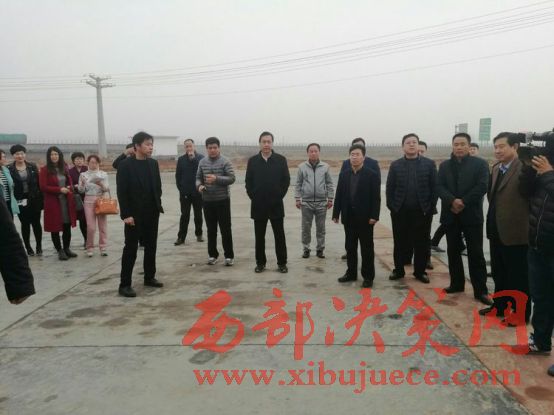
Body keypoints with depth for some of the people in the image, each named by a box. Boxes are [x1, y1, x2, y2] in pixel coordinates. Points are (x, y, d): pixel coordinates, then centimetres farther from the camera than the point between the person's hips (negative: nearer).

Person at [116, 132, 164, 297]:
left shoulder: (153, 163, 7)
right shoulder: (125, 165, -10)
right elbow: (121, 192, -12)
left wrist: (158, 206, 5)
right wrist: (126, 214, -16)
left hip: (152, 213, 5)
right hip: (134, 214, -5)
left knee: (151, 246, 11)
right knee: (131, 248, -1)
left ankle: (149, 277, 25)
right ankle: (125, 284, 5)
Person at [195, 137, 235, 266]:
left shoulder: (225, 161, -7)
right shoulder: (202, 162, 6)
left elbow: (232, 178, -12)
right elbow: (198, 177, 10)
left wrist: (216, 179, -24)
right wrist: (199, 185, -12)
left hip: (222, 200, -4)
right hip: (207, 200, 4)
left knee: (225, 229, 1)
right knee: (211, 229, 11)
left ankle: (229, 255, 10)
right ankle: (213, 255, 21)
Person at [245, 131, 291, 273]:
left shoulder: (281, 159, 0)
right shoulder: (252, 160, 4)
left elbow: (286, 180, 0)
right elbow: (248, 181, 6)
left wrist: (280, 195, -4)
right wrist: (252, 196, -1)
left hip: (276, 204, -1)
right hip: (258, 205, 1)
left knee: (279, 235, 4)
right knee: (259, 236, 8)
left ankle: (282, 263, 14)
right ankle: (260, 262, 19)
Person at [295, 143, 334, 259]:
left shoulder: (325, 166, 3)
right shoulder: (302, 166, 1)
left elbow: (329, 184, 6)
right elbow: (298, 184, 4)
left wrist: (330, 198, 3)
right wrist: (297, 198, -1)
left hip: (322, 202, 1)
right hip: (306, 202, 0)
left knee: (321, 228, 8)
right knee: (306, 228, 6)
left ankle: (320, 249, 18)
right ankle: (306, 249, 17)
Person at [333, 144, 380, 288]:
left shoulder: (372, 175, -4)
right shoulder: (343, 175, 9)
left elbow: (376, 198, -9)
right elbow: (339, 196, 9)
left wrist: (374, 216, -16)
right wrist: (336, 214, 5)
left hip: (365, 217, -4)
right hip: (349, 217, 4)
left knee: (367, 248, 4)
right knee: (350, 247, 11)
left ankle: (368, 276, 12)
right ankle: (351, 273, 23)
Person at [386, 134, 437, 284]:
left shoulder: (429, 164, 2)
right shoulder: (395, 165, 4)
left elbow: (434, 187, 1)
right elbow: (390, 188, 3)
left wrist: (431, 207, -4)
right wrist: (391, 206, -4)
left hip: (422, 211, 0)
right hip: (400, 211, 0)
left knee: (422, 243, 6)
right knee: (400, 243, 7)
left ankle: (420, 271, 19)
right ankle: (399, 270, 20)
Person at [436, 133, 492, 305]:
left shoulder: (480, 164, 0)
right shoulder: (444, 165, 9)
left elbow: (482, 186, -10)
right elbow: (439, 187, -2)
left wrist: (463, 203, -17)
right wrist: (452, 201, -18)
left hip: (472, 215, -3)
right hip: (451, 214, 3)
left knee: (476, 253, -1)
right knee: (453, 252, 11)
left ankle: (480, 290, 5)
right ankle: (457, 283, 24)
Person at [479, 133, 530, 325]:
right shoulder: (496, 169, 11)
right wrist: (491, 219, 12)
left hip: (515, 231, -8)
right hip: (496, 230, 8)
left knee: (518, 275, 5)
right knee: (498, 272, 20)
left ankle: (521, 313, 19)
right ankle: (500, 305, 36)